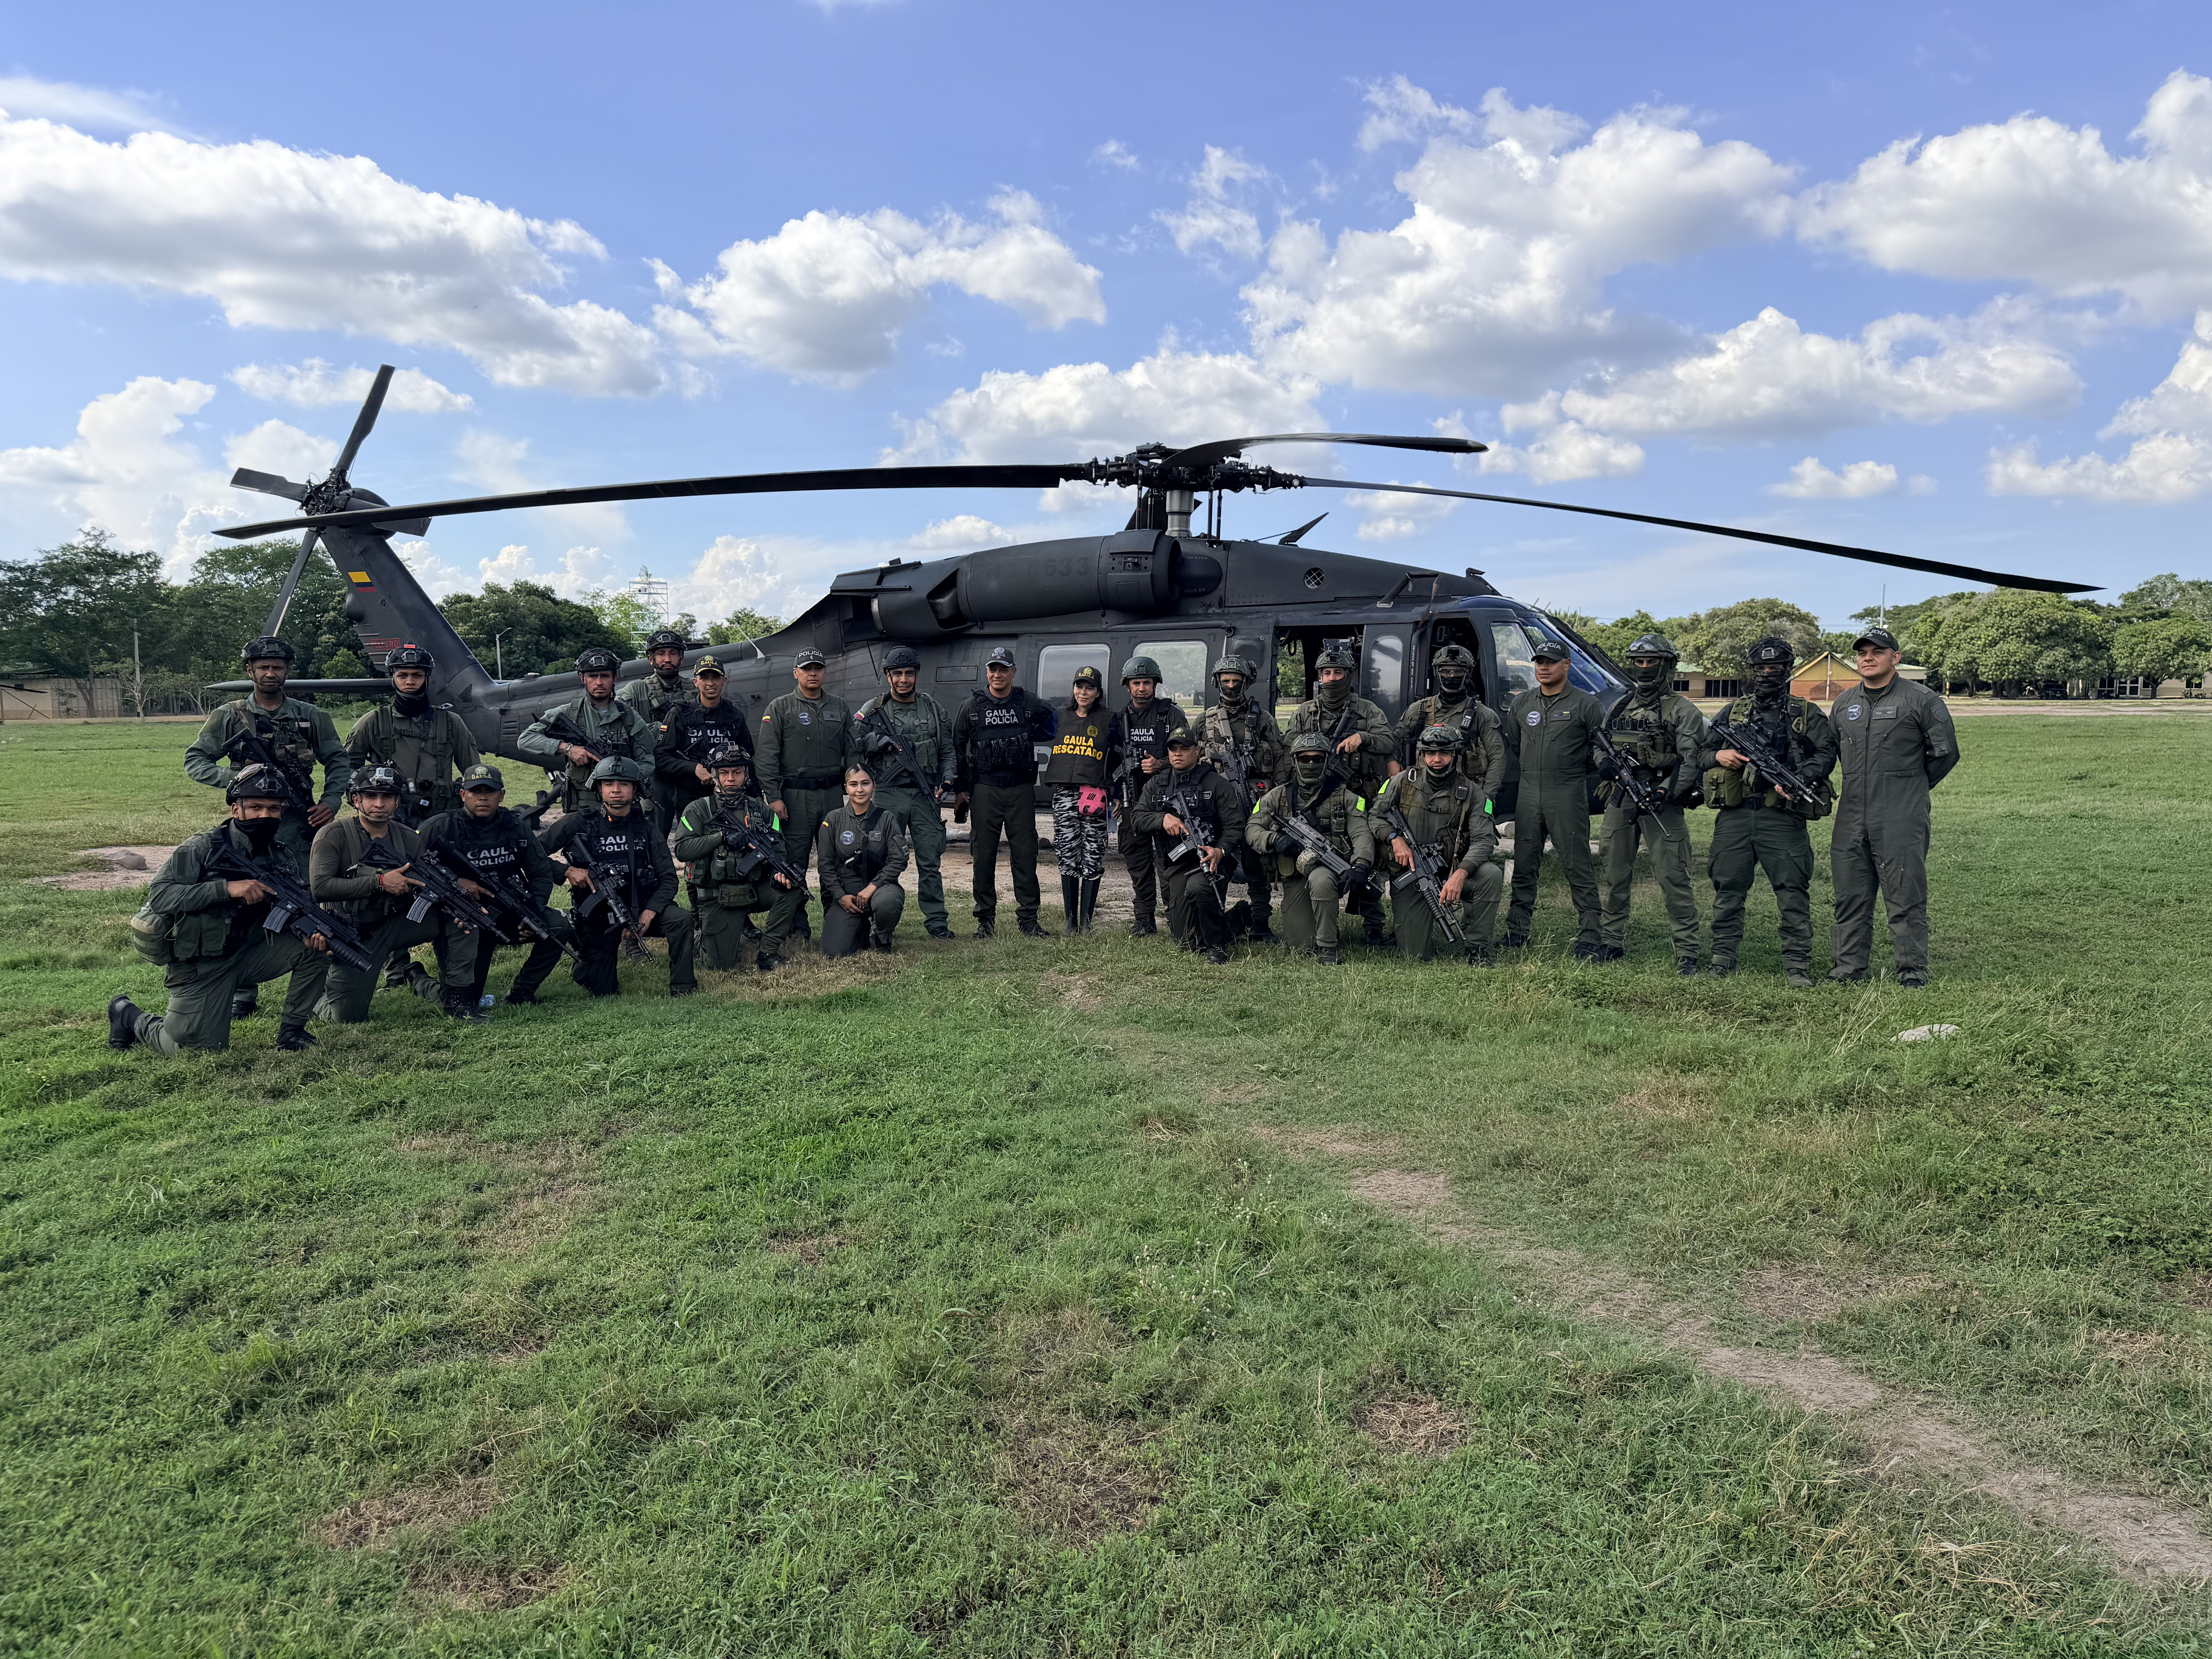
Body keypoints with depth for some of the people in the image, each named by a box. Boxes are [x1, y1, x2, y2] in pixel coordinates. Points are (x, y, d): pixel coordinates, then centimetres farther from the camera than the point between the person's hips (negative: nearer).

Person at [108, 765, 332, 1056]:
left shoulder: (280, 856, 2)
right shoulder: (203, 849, -15)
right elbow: (159, 896, -25)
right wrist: (227, 888, -34)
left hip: (247, 954, 5)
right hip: (198, 966, -5)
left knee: (316, 947, -16)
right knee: (203, 1051, -7)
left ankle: (291, 1031, -2)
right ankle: (129, 1016, 23)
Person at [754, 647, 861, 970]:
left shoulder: (840, 709, 15)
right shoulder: (781, 708, 3)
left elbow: (853, 752, 16)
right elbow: (766, 756, -2)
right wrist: (773, 796, -11)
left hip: (833, 794, 4)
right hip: (795, 797, -4)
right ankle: (771, 946, -6)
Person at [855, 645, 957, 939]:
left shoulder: (932, 709, 12)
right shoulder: (874, 710, 5)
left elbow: (947, 749, 15)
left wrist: (947, 780, 1)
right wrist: (878, 741, -13)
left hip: (926, 795, 2)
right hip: (889, 795, -2)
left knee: (931, 861, 2)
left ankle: (936, 920, 11)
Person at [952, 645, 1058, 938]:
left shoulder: (1029, 705, 5)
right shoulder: (972, 707, 5)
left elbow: (1052, 725, 21)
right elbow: (957, 748, 10)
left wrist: (1025, 736, 6)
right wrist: (960, 789, 6)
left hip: (1021, 789, 0)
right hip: (984, 789, 0)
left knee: (1025, 853, -1)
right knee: (984, 855, 2)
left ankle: (1029, 917, 7)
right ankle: (985, 918, 10)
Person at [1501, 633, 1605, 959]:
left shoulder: (1585, 704, 0)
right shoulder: (1522, 704, 13)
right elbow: (1512, 745, 22)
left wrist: (1576, 767, -1)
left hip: (1568, 796, -5)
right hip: (1529, 795, 5)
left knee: (1577, 868, -4)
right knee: (1523, 866, 9)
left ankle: (1591, 937, 0)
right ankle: (1517, 930, 19)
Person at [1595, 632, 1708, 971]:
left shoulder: (1682, 710, -1)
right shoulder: (1620, 708, 16)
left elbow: (1692, 761, -9)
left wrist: (1664, 792, -22)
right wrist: (1604, 763, -2)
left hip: (1662, 803, -6)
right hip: (1619, 801, 6)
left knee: (1674, 880, -6)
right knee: (1612, 876, 9)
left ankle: (1687, 952, -1)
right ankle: (1611, 944, 21)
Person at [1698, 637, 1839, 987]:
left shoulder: (1807, 714, 10)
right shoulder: (1733, 712, 18)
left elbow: (1827, 754, -2)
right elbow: (1701, 755, 19)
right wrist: (1719, 756, -4)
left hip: (1783, 818, -2)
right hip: (1734, 817, 3)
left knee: (1793, 891, -5)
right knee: (1728, 889, 5)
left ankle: (1797, 964, 0)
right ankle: (1723, 961, 13)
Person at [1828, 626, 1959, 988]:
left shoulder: (1921, 700, -2)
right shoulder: (1844, 704, 14)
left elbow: (1945, 752, 3)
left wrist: (1911, 787, 9)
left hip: (1902, 821, -5)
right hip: (1851, 819, 5)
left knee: (1905, 898, -3)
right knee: (1850, 897, 8)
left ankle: (1913, 971, 5)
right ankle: (1849, 968, 16)